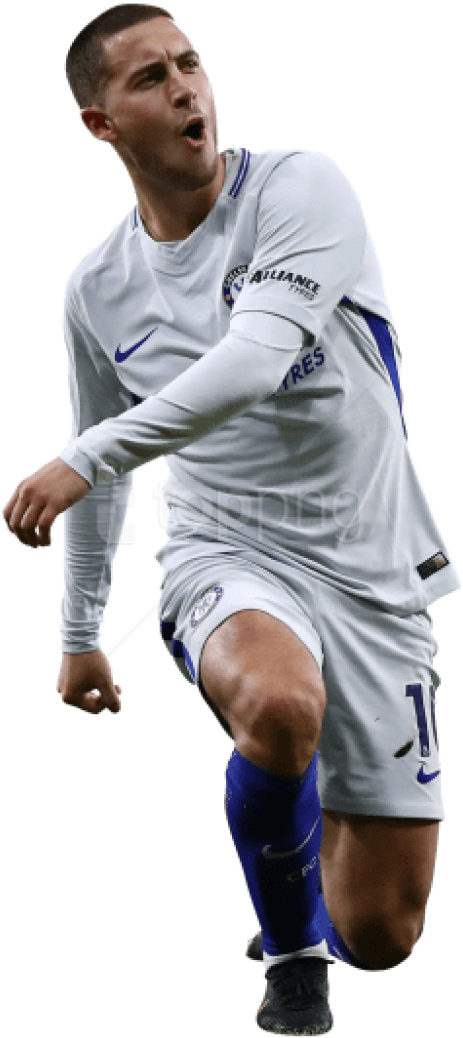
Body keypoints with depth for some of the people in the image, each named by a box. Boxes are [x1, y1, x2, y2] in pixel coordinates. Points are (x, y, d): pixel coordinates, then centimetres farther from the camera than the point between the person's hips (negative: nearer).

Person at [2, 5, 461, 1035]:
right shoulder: (96, 290, 4)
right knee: (281, 702, -38)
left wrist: (87, 459, -30)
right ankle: (288, 954, -9)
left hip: (373, 574, -1)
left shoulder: (303, 188, -10)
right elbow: (103, 456, 20)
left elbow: (255, 360, -27)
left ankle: (306, 919, 40)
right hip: (228, 558, 1)